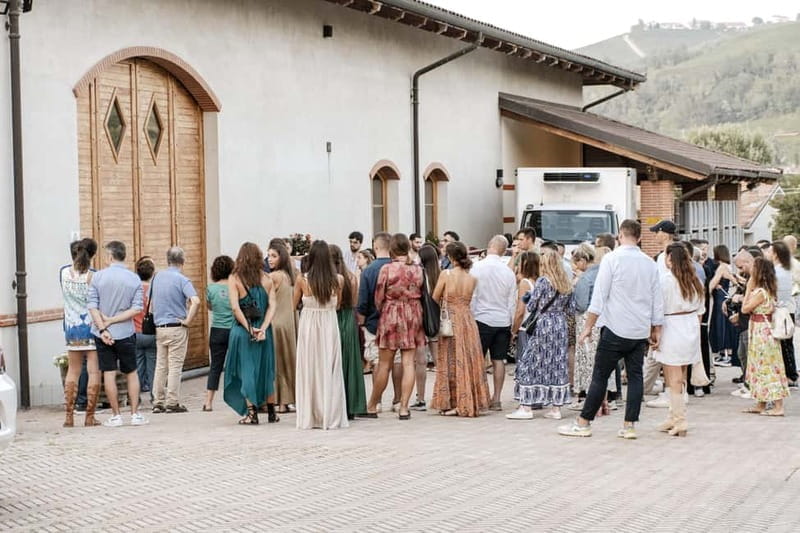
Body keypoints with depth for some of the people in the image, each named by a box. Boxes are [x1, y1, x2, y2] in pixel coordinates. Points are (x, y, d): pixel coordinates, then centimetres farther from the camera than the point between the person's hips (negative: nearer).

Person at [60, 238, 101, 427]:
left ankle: (69, 415, 12)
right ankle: (90, 416, 1)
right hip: (93, 326, -4)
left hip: (72, 328, 4)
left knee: (73, 370, 14)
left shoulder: (64, 272, -1)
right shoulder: (94, 276, -12)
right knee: (94, 371, 1)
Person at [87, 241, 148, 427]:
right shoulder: (134, 279, -2)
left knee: (109, 373, 4)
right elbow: (136, 308, -9)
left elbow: (92, 306, -9)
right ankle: (135, 414, 9)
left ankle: (116, 415, 6)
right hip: (125, 334, 1)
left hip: (103, 334, -1)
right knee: (131, 373, 11)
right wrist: (113, 320, -8)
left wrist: (102, 328, -11)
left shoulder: (98, 277, -4)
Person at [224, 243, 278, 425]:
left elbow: (235, 307, -13)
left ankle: (251, 413, 0)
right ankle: (272, 412, 19)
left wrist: (249, 329, -11)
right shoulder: (267, 279, 2)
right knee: (266, 369, 14)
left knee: (246, 369, 3)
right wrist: (263, 328, -10)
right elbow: (272, 306, -4)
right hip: (264, 330, 3)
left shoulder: (234, 279, -6)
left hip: (243, 330, -3)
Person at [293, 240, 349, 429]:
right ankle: (331, 416, 10)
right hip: (330, 324, 1)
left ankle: (309, 417, 11)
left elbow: (293, 305, 2)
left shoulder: (302, 280, -10)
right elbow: (337, 304, 5)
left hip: (309, 326, -1)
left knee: (309, 371, 8)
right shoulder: (338, 280, -7)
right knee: (330, 371, 8)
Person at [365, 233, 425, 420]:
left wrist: (380, 312, 12)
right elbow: (422, 294, 7)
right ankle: (404, 407, 1)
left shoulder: (387, 269, -10)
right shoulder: (418, 270, 1)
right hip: (413, 315, 3)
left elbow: (379, 297, -5)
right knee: (408, 363, 3)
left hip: (391, 315, -3)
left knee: (384, 364, 5)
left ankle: (372, 406, 16)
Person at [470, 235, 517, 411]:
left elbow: (472, 296, -6)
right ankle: (496, 399, 10)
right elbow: (512, 302, 7)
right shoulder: (508, 272, 1)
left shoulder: (478, 268, -8)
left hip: (483, 319, -3)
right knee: (498, 360, 8)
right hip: (503, 321, 3)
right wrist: (513, 326, 16)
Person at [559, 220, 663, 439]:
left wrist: (588, 327, -6)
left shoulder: (612, 259, -8)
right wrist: (656, 331, 19)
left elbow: (599, 296, -11)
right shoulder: (650, 264, 7)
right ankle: (629, 426, 6)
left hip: (616, 329, -5)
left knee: (600, 376, 0)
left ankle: (583, 423, 6)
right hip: (641, 330, 5)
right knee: (635, 376, 7)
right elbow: (658, 300, 11)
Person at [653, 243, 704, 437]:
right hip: (691, 327, 7)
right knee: (680, 379, 14)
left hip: (671, 328, -7)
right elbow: (700, 310, 12)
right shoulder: (695, 280, 6)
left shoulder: (665, 279, -13)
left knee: (674, 380, -2)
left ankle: (680, 422, -3)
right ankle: (674, 418, 21)